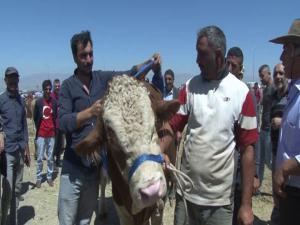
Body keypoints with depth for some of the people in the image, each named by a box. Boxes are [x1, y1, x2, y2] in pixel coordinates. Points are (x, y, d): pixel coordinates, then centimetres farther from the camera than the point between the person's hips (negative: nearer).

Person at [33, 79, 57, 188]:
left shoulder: (54, 102, 2)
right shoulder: (38, 102, -4)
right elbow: (35, 117, 5)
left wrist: (55, 128, 4)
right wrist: (38, 129, 3)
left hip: (51, 134, 2)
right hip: (41, 134, -2)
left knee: (50, 157, 8)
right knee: (40, 158, 4)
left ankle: (49, 177, 19)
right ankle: (39, 178, 15)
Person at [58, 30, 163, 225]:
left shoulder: (104, 78, 5)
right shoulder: (68, 86, -4)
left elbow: (131, 73, -1)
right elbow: (63, 122, -14)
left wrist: (153, 65, -19)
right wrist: (90, 112, -28)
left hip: (95, 166, 3)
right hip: (73, 168, -2)